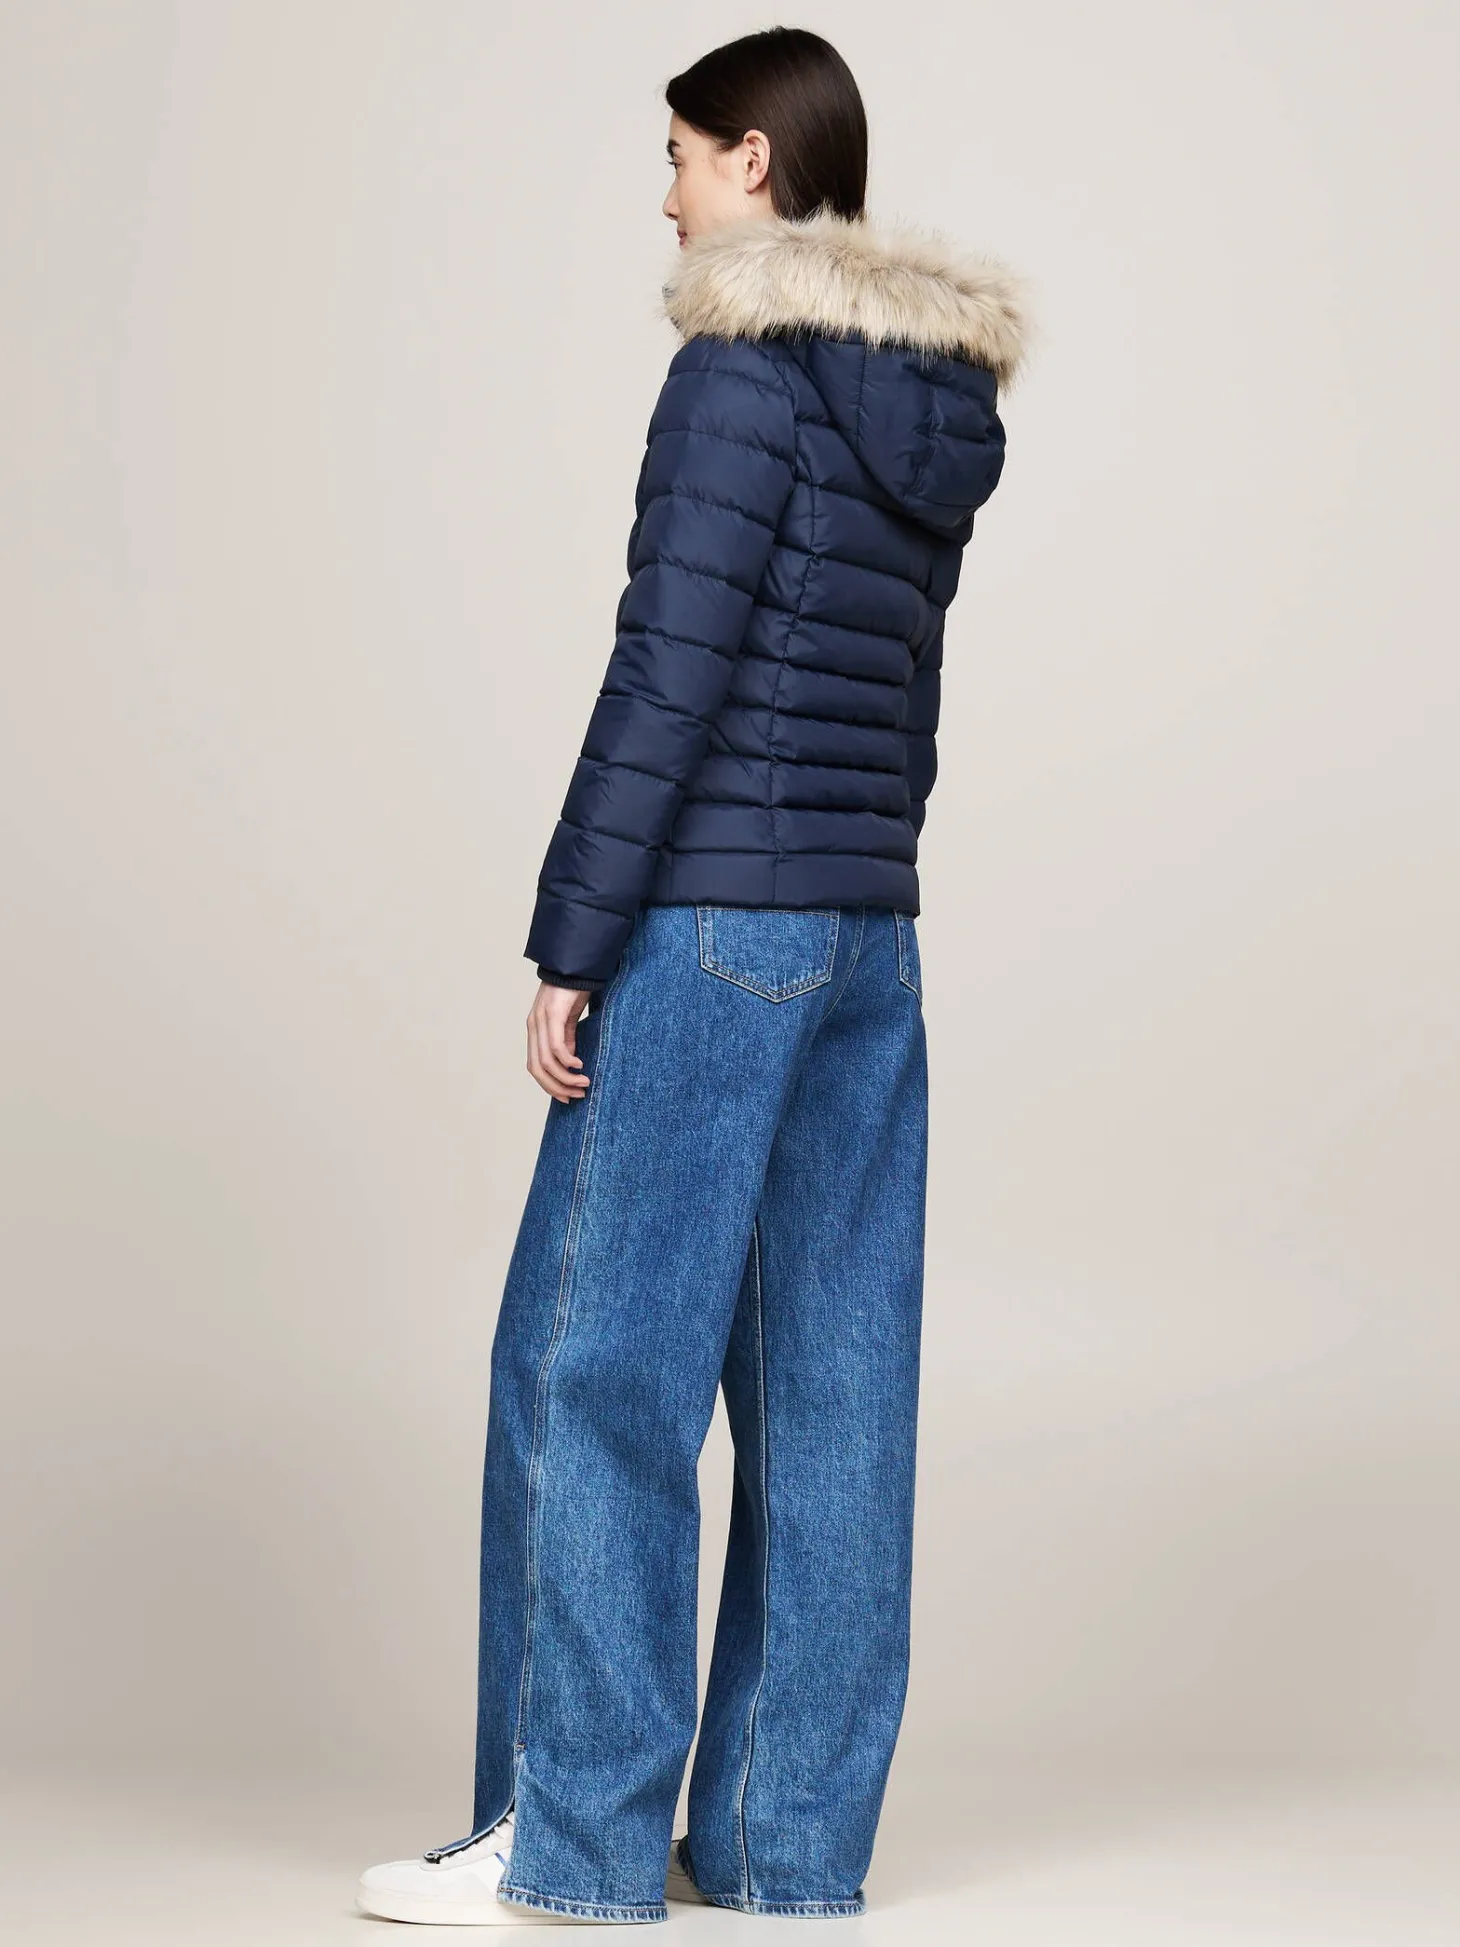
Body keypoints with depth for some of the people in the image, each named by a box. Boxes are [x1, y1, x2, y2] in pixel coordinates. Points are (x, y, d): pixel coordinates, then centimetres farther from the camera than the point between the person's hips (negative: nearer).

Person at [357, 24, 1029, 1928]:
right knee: (828, 1382, 7)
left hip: (710, 927, -8)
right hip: (867, 934, 8)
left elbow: (669, 675, -16)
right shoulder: (932, 411, 14)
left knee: (595, 1361, -2)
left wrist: (569, 944, -13)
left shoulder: (743, 370, -11)